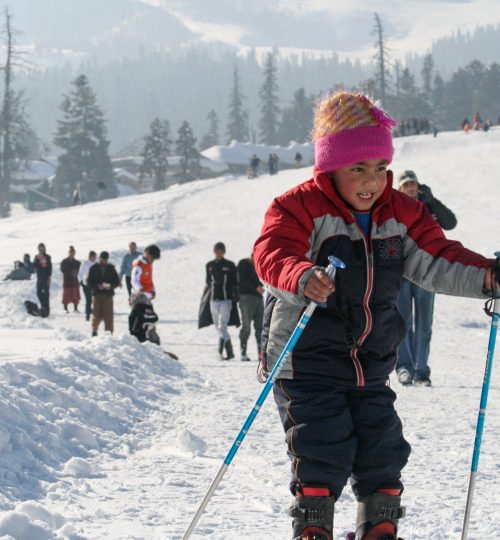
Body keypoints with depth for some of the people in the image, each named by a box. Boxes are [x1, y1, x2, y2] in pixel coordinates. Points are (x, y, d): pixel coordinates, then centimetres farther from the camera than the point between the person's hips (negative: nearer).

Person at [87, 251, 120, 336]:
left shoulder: (111, 268, 9)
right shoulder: (94, 268, 6)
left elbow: (117, 281, 10)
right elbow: (89, 281, 2)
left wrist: (111, 286, -11)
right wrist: (97, 286, -15)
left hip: (108, 295, 1)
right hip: (97, 294, -1)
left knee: (108, 316, -4)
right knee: (97, 315, -3)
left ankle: (109, 332, 0)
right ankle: (94, 331, 10)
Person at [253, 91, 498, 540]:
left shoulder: (401, 214, 4)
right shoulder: (300, 208, -13)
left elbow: (437, 259, 1)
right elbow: (273, 255, -29)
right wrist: (303, 278, -52)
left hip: (370, 366, 5)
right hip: (306, 363, -5)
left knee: (382, 453, 4)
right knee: (322, 452, -13)